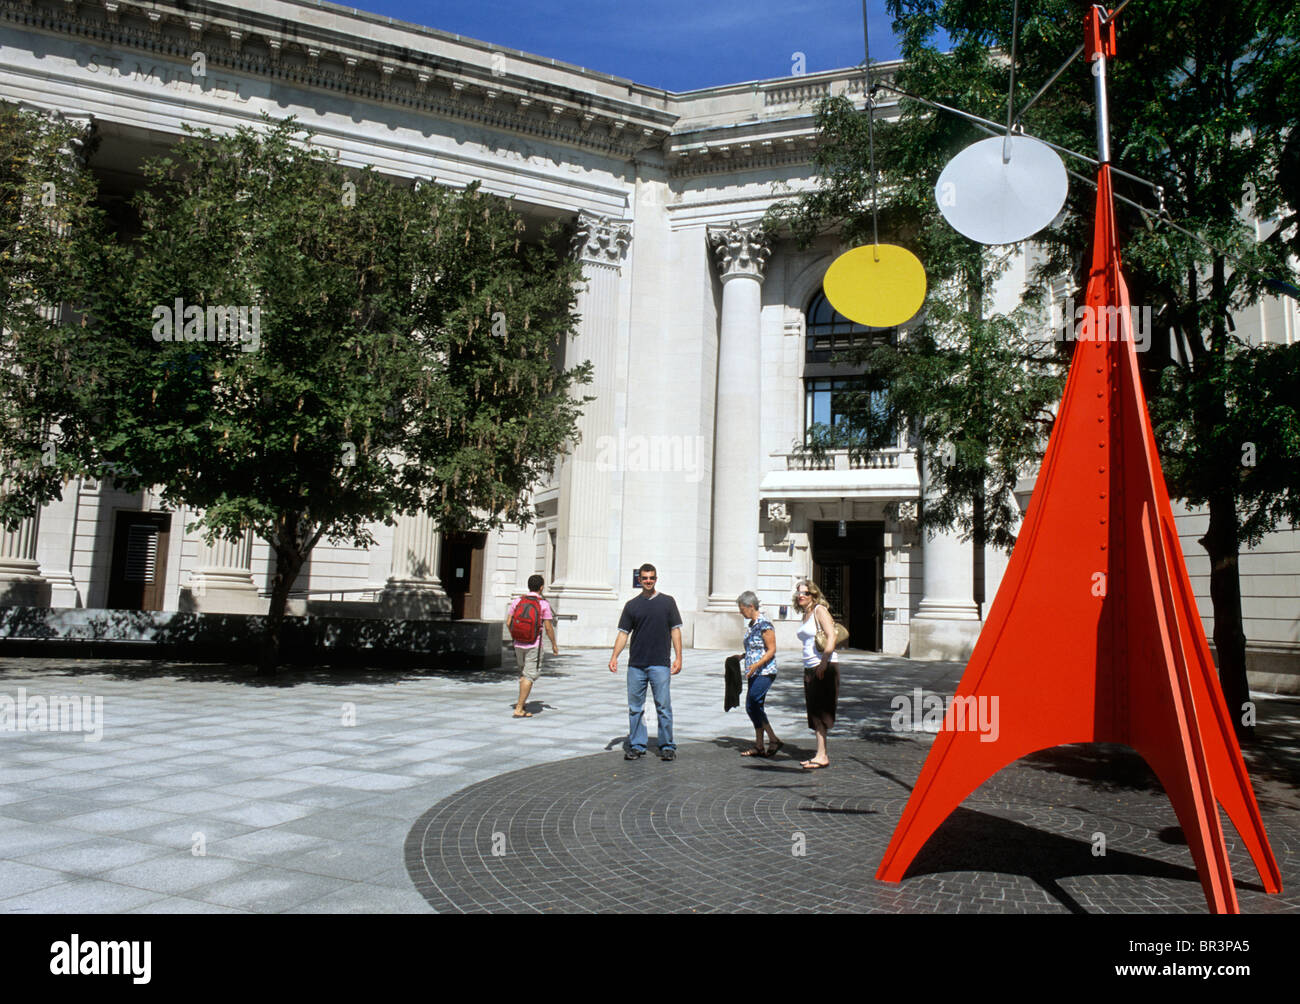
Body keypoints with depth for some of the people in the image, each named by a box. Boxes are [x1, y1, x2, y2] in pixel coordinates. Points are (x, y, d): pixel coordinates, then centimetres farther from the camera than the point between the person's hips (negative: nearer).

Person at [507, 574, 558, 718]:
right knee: (530, 675, 0)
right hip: (534, 645, -5)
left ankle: (520, 704, 22)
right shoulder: (543, 604, -10)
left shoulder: (518, 600, 1)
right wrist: (554, 645, 4)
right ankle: (519, 709, -4)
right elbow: (548, 627, -8)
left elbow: (508, 622, 2)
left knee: (523, 673, 21)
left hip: (518, 643, 5)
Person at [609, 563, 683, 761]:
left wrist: (678, 657, -3)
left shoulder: (667, 602, 6)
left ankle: (667, 746, 8)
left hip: (660, 664, -2)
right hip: (635, 665, 2)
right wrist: (614, 657, -4)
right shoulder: (632, 605, 9)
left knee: (664, 707, -2)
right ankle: (637, 746, 16)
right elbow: (623, 633, 8)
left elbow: (675, 630, 5)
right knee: (635, 708, 6)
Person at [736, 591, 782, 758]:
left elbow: (771, 650, -16)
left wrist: (756, 664, -24)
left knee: (753, 705, -13)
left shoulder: (764, 624, -14)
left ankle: (774, 740, -4)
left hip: (765, 672, -9)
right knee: (753, 707, 7)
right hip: (755, 674, 9)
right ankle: (759, 746, 13)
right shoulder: (751, 624, 14)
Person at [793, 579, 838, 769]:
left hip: (825, 667, -9)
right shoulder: (806, 615, 17)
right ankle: (822, 754, 15)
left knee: (820, 711, -8)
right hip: (810, 668, 9)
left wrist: (823, 663, -24)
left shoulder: (820, 610, -8)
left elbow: (831, 637, -18)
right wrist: (809, 670, 15)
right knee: (815, 712, 9)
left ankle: (822, 757, -6)